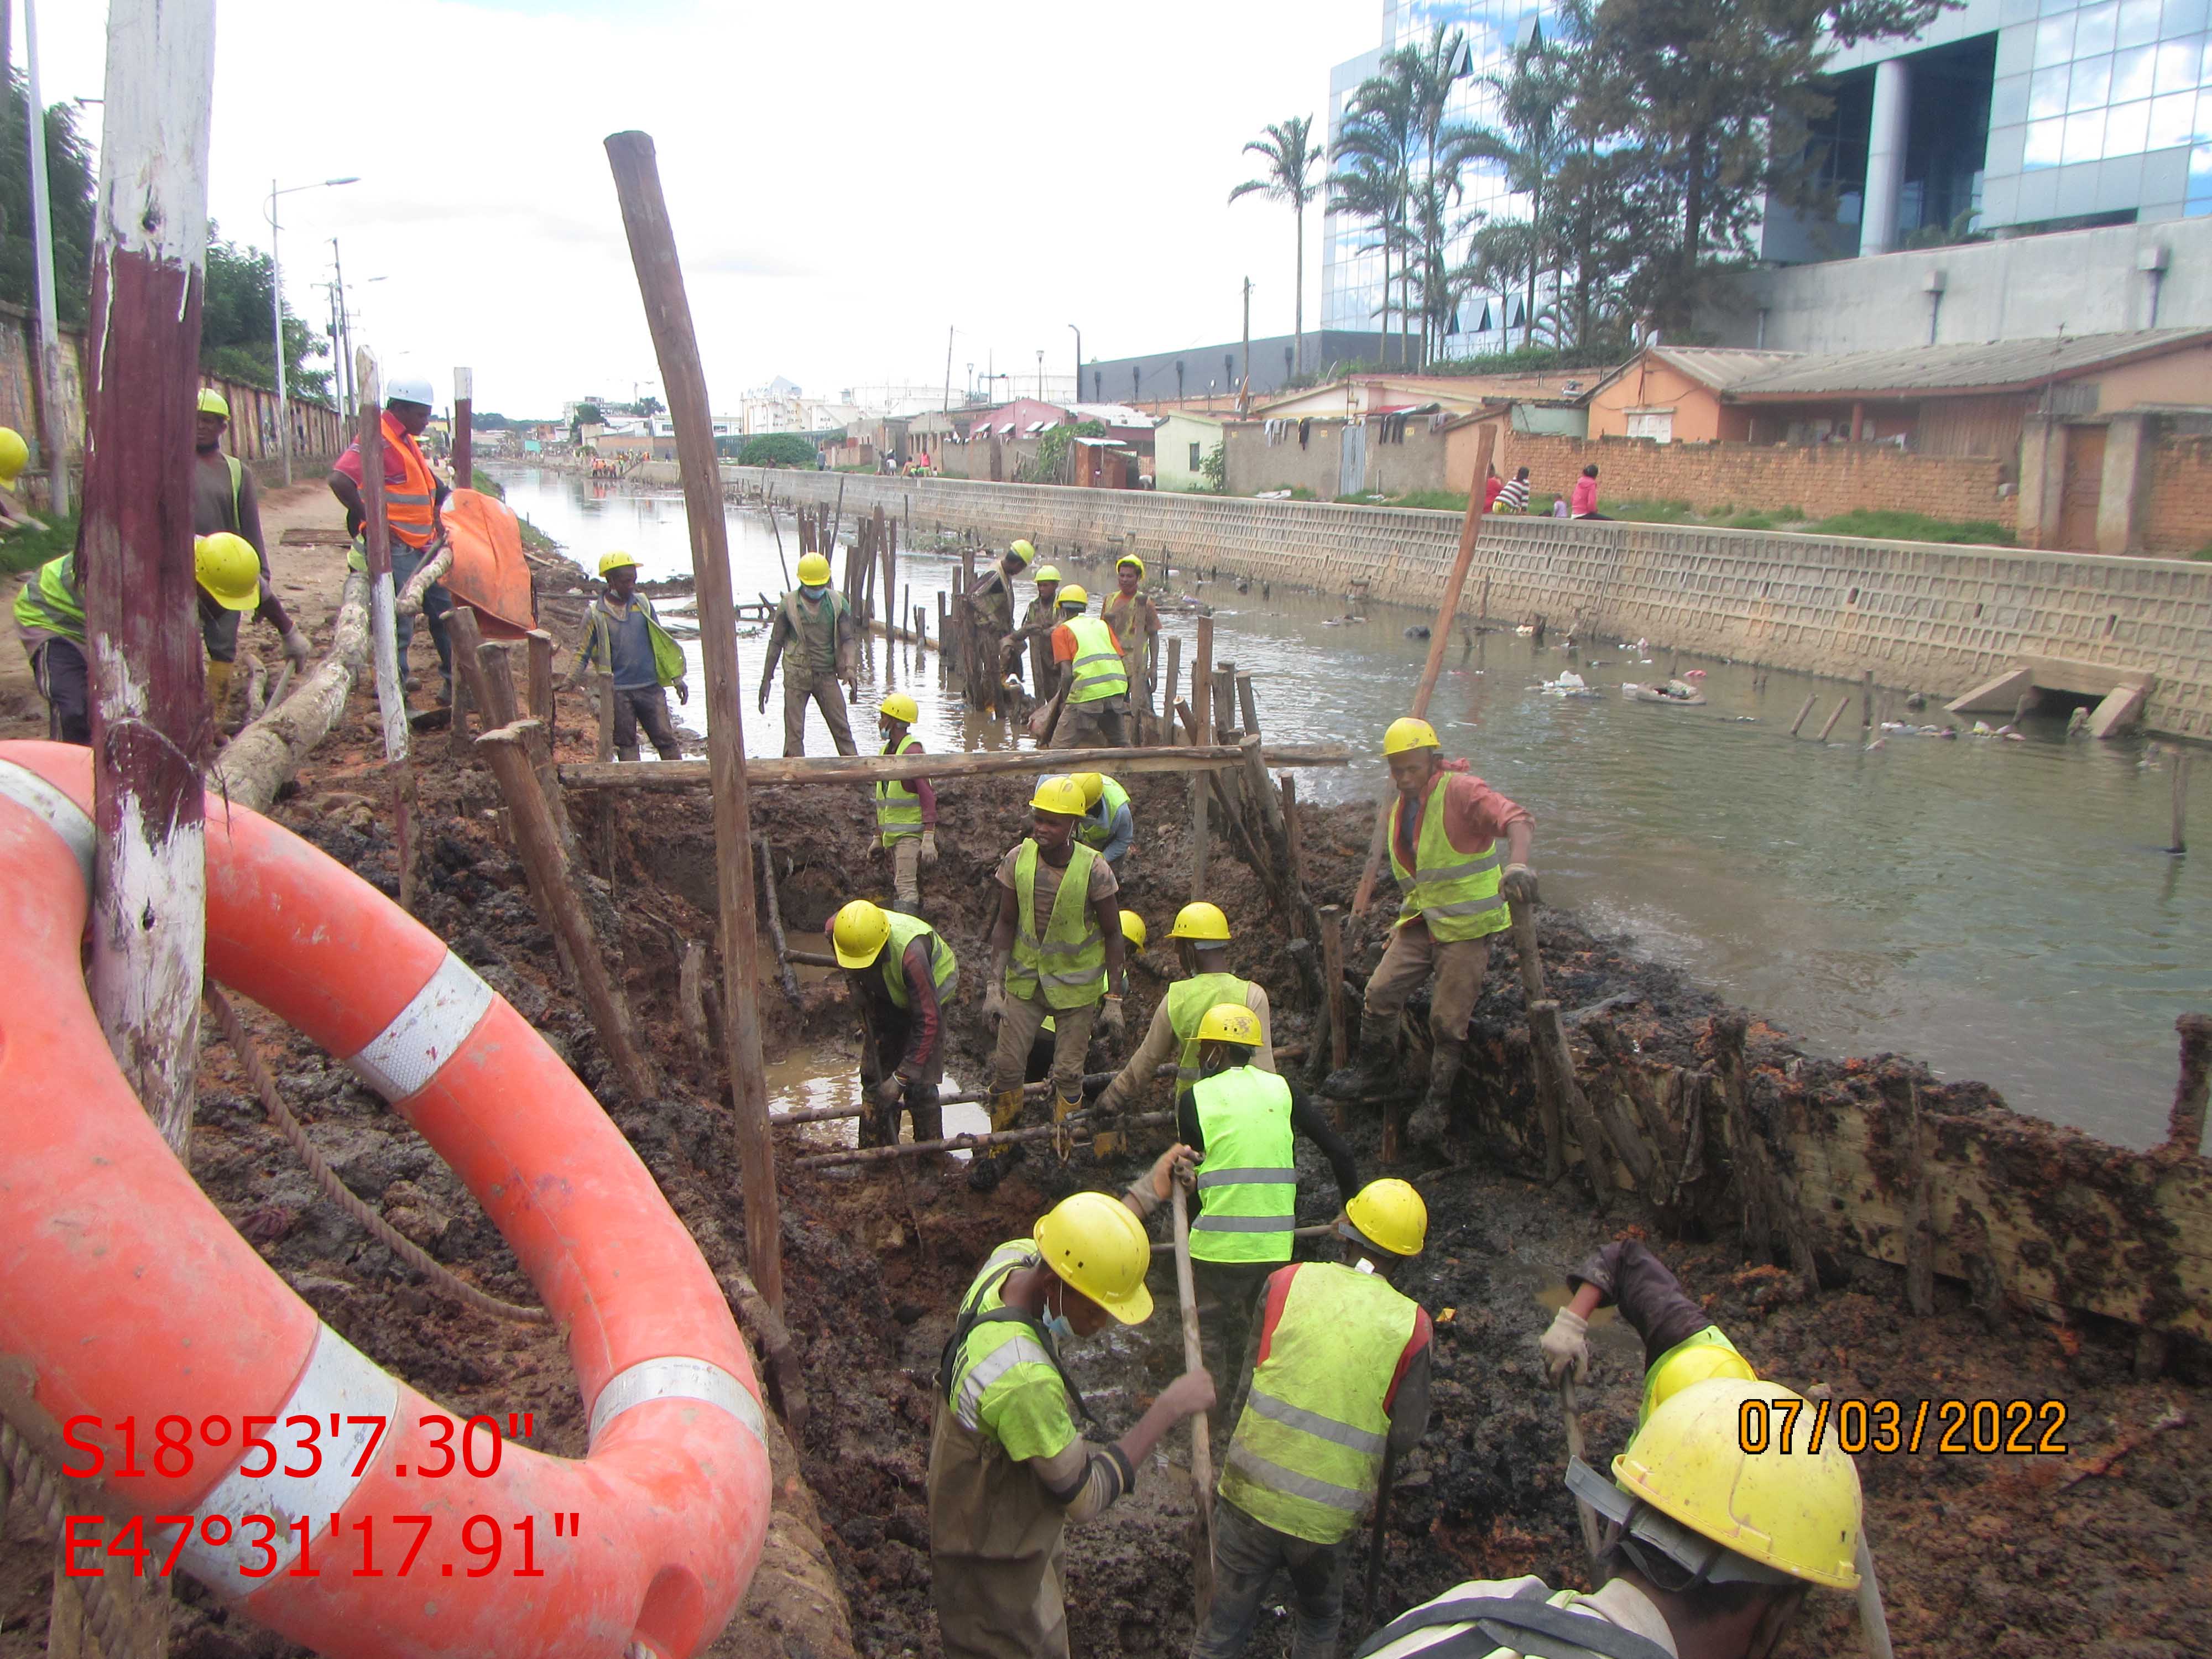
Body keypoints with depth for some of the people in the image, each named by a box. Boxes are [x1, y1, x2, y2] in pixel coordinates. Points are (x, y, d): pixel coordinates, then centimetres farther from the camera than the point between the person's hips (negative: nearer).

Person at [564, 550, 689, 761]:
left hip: (650, 687, 2)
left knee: (666, 739, 2)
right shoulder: (595, 614, -3)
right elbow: (583, 653, 4)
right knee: (626, 744, 6)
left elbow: (661, 643, 11)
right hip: (618, 692, -2)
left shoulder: (643, 604, 4)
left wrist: (677, 679, 9)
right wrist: (570, 683, -5)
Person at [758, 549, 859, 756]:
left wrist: (850, 669, -17)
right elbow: (776, 642, 5)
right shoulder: (788, 605, -2)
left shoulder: (838, 603, 2)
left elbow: (848, 639, 1)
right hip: (796, 676, -1)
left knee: (841, 727, 4)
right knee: (794, 732, -2)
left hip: (827, 675, 2)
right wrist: (766, 679, 4)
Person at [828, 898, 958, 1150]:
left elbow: (928, 1021, -40)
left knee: (919, 1082, -9)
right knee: (874, 1073, 6)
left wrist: (901, 1077, -37)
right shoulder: (836, 930, -29)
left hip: (931, 988, -5)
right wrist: (852, 982, -8)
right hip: (885, 994, 5)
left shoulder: (910, 953, -45)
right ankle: (875, 1149, 21)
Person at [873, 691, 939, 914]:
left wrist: (929, 838, -26)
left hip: (911, 832, -9)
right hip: (891, 833, 9)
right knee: (898, 888, 11)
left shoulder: (912, 751, -14)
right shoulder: (885, 751, 15)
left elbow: (928, 795, -20)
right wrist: (878, 836, 23)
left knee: (906, 887, -16)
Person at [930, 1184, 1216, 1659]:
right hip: (995, 1568, -9)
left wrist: (1146, 1194, 15)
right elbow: (1086, 1498, -28)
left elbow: (1080, 1252, 11)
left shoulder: (1011, 1259, -15)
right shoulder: (1021, 1379, -40)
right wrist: (1167, 1410, -22)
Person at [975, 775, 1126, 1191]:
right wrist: (995, 985, -7)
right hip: (1025, 978, 3)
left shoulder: (1094, 870, -20)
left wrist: (1114, 998, -10)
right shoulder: (1018, 859, -12)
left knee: (1068, 1072, 6)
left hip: (1076, 985, -2)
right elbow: (1006, 924, -3)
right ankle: (997, 1148, 24)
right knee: (1006, 1064, 5)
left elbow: (1112, 935, -10)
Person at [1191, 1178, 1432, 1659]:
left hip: (1251, 1493, 0)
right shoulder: (1412, 1325, -7)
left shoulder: (1289, 1282, -6)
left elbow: (1252, 1372, 4)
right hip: (1330, 1516, 0)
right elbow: (1406, 1435, -2)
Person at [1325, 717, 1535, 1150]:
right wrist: (1410, 907, 15)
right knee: (1381, 990, -2)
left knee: (1448, 1020, -3)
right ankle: (1373, 1069, 21)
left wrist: (1517, 864, -52)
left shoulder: (1459, 791, -16)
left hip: (1465, 927, -7)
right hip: (1421, 920, 7)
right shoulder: (1400, 809, 11)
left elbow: (1515, 819, -33)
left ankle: (1437, 1104, 15)